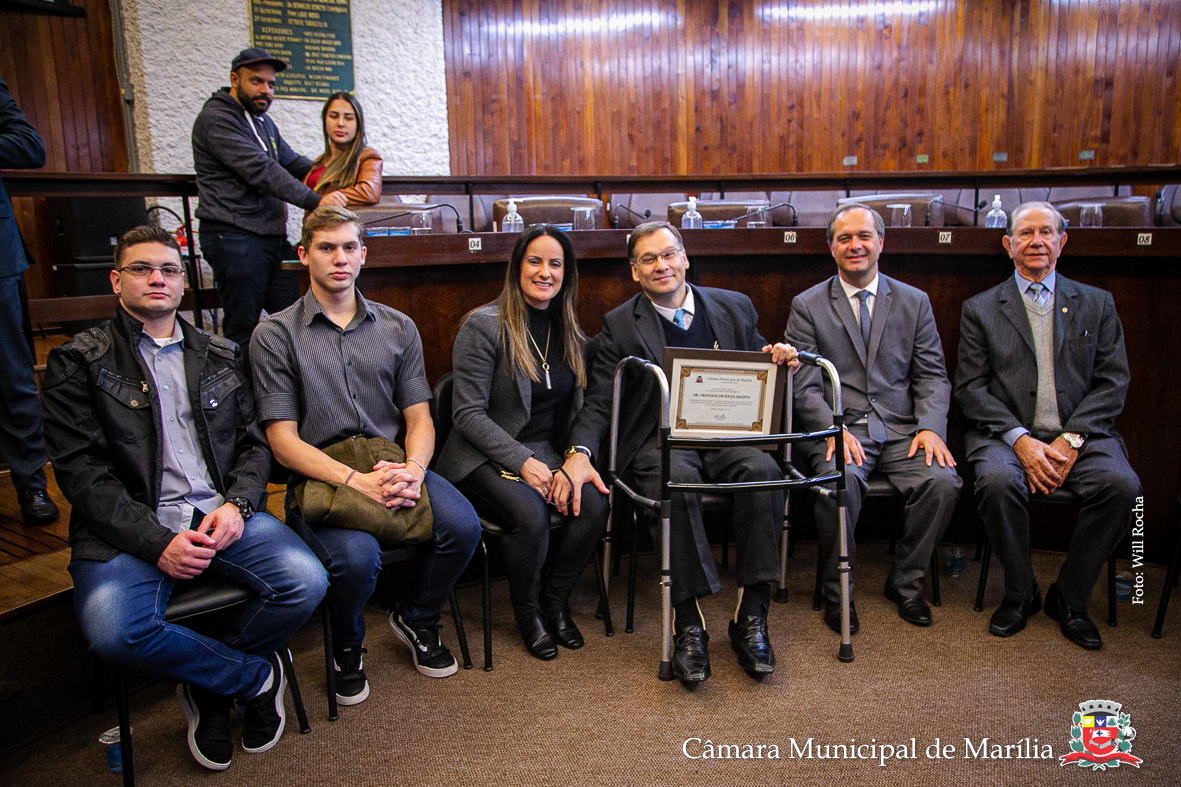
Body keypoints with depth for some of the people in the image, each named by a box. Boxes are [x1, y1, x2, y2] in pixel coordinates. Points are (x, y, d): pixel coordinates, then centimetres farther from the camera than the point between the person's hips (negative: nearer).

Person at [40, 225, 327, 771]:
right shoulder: (78, 362, 5)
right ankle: (256, 676, -4)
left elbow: (254, 443, 15)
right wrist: (156, 542, -16)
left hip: (220, 514, 3)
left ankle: (209, 684, 7)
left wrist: (236, 504, -7)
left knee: (306, 582, -22)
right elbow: (80, 471, -4)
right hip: (131, 527, -2)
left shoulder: (220, 356, 18)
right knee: (114, 632, -31)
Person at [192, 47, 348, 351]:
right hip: (234, 237, -8)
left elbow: (292, 162, 28)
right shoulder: (216, 119, -9)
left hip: (273, 235, 9)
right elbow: (261, 170, -20)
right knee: (243, 327, -5)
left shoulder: (263, 121, 22)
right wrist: (315, 201, -26)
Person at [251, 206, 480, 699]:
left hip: (394, 467, 3)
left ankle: (417, 620, 10)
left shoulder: (398, 328, 12)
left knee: (462, 525, -24)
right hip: (320, 476, -3)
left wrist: (413, 470, -14)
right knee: (356, 555, -33)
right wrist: (357, 481, -20)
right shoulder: (275, 336, 1)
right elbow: (284, 442, -5)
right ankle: (347, 646, 6)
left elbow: (419, 417, 9)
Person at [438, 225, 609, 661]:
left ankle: (555, 600, 4)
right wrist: (523, 462, -20)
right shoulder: (484, 325, -8)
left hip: (548, 451, 5)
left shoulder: (569, 330, 11)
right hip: (486, 456, -5)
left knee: (596, 503, -22)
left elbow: (580, 408, 12)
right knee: (530, 515, -32)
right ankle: (526, 610, 0)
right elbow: (469, 413, -12)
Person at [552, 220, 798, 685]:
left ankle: (750, 619, -22)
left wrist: (780, 359, -4)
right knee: (677, 481, -36)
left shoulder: (734, 307, 15)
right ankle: (689, 625, -27)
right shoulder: (621, 325, 7)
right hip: (659, 438, -2)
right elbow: (598, 402, 1)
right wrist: (580, 452, -19)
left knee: (763, 471, -31)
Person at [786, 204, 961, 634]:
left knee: (942, 481, -25)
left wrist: (930, 426, -9)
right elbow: (804, 384, -1)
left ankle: (905, 583, 2)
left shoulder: (914, 302, 14)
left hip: (901, 429, 3)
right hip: (837, 430, -2)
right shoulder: (807, 306, 7)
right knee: (839, 481, -34)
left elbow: (932, 375, 10)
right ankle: (837, 593, -9)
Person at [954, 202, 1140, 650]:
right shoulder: (980, 309, 9)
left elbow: (1113, 382, 5)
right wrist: (1021, 440, -14)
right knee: (997, 482, -33)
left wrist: (1071, 438, -11)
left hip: (1081, 433, 2)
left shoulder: (1096, 304, 14)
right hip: (1007, 433, -1)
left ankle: (1070, 598, -5)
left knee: (1121, 485, -28)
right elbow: (970, 387, 1)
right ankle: (1020, 593, -6)